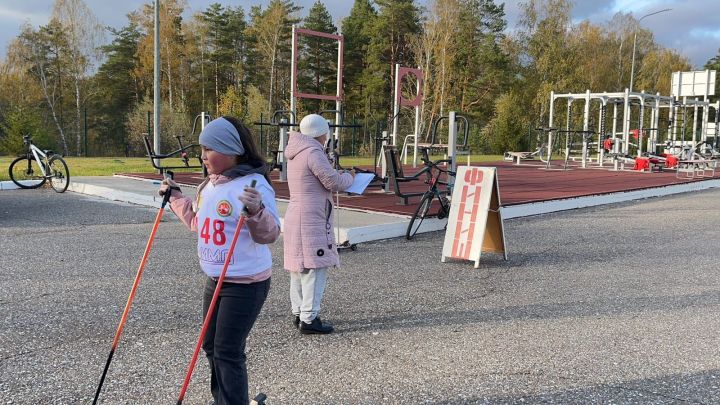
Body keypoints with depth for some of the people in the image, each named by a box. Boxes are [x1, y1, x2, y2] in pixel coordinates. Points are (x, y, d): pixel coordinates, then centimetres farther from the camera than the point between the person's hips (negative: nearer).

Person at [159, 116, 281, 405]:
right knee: (211, 346, 19)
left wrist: (256, 211, -45)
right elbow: (198, 222, 23)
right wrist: (175, 197, 22)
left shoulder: (254, 184, -20)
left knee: (228, 352, -5)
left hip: (245, 284, -9)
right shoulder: (210, 184, 8)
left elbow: (270, 233, -28)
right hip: (215, 279, 9)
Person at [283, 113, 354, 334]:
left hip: (295, 218, 10)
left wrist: (337, 176, 17)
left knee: (299, 267, 14)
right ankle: (308, 319, -6)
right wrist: (348, 177, 5)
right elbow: (334, 182, -15)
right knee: (315, 268, -7)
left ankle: (298, 313, 22)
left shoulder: (295, 154, 15)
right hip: (312, 221, -10)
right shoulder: (313, 153, -15)